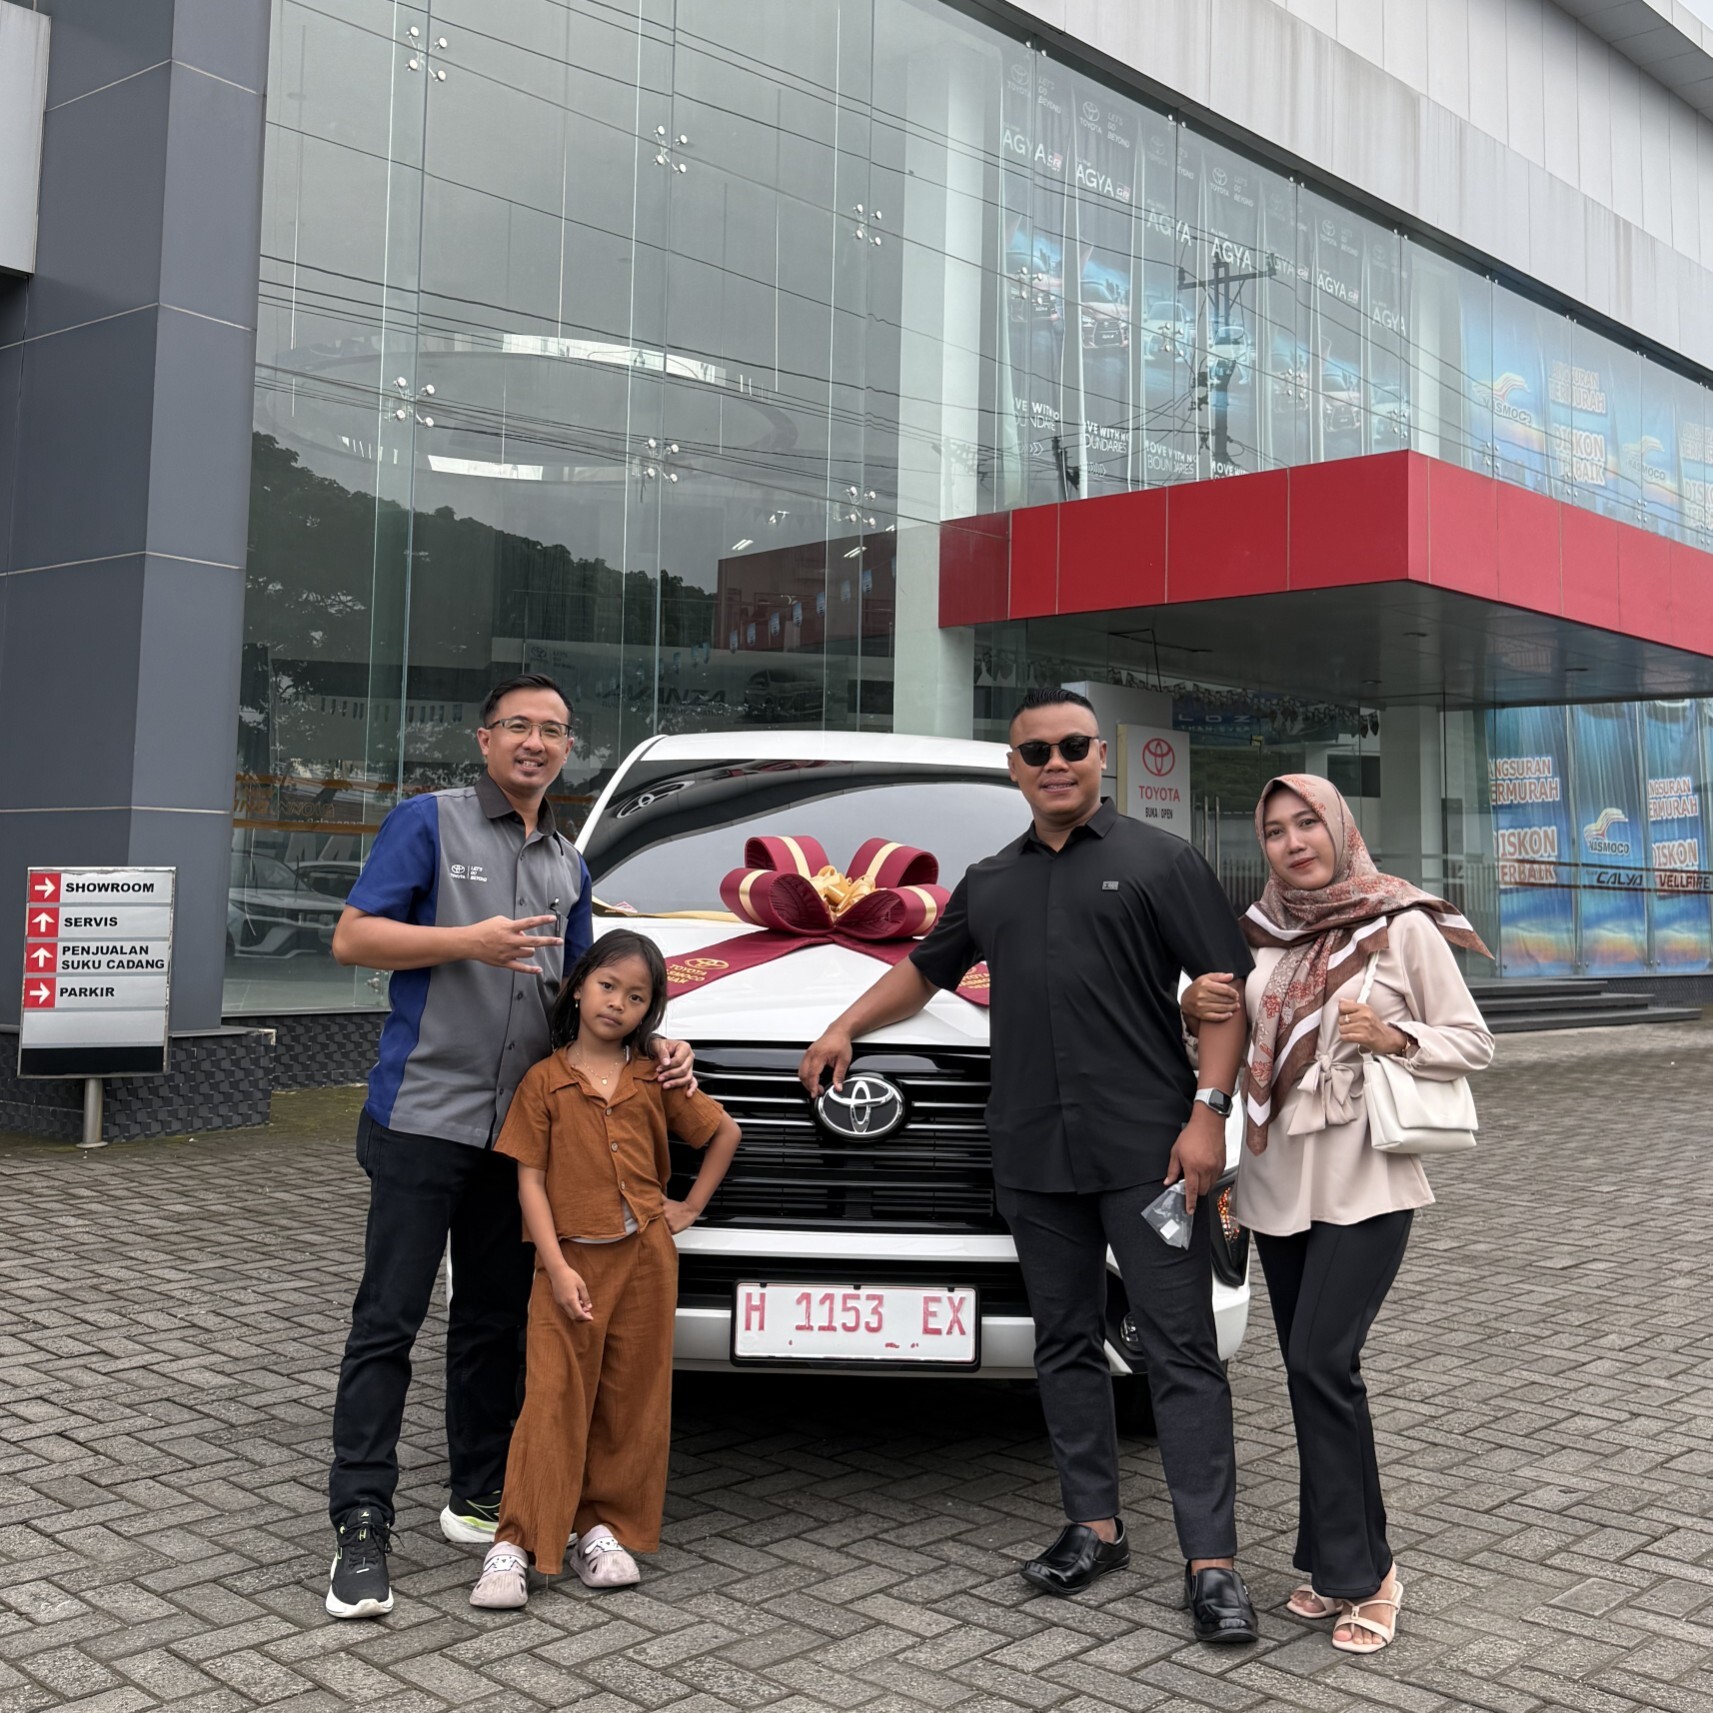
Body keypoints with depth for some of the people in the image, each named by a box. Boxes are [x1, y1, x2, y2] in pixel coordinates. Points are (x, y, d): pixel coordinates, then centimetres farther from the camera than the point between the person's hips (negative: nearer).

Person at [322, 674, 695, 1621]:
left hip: (519, 1127, 6)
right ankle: (361, 1525, 0)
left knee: (494, 1322, 13)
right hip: (422, 1114, -6)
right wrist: (471, 942, -20)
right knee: (388, 1320, -5)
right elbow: (352, 937, -9)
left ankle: (480, 1498, 25)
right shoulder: (428, 822, -2)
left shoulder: (569, 867, 16)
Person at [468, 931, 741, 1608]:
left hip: (645, 1259, 3)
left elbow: (725, 1132, 18)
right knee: (552, 1399, -6)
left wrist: (692, 1205, 9)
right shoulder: (544, 1081, -1)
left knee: (631, 1400, 6)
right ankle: (516, 1542, 0)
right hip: (570, 1259, -3)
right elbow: (530, 1180, -4)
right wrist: (558, 1268, -11)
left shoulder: (657, 1080, 5)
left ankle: (604, 1528, 18)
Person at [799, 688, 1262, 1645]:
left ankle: (1213, 1563, -2)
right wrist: (845, 1030, 23)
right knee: (1067, 1344, 10)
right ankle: (1096, 1528, 21)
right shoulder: (991, 883, 18)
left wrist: (1209, 1111, -11)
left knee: (1182, 1348, -4)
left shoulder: (1159, 860, 3)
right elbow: (924, 971, 32)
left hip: (1146, 1147, -5)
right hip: (1035, 1155, 5)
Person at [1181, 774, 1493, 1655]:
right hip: (1278, 1179, 5)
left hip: (1366, 1180, -5)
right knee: (1314, 1373, 11)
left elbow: (1472, 1043, -1)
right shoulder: (1260, 935, 7)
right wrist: (1198, 1012, -5)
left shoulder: (1403, 927, -6)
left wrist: (1396, 1037, -19)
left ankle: (1359, 1572, 1)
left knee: (1322, 1363, -13)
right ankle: (1341, 1561, 22)